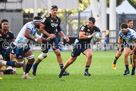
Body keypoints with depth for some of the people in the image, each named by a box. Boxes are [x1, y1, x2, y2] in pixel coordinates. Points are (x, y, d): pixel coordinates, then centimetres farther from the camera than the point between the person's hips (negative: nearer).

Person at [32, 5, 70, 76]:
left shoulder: (58, 19, 7)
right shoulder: (47, 18, -14)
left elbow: (59, 30, 19)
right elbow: (41, 28, -14)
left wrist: (64, 36, 7)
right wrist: (49, 35, -21)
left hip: (53, 37, 5)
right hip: (46, 38, -5)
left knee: (58, 52, -9)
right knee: (44, 55, 4)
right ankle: (35, 65, 30)